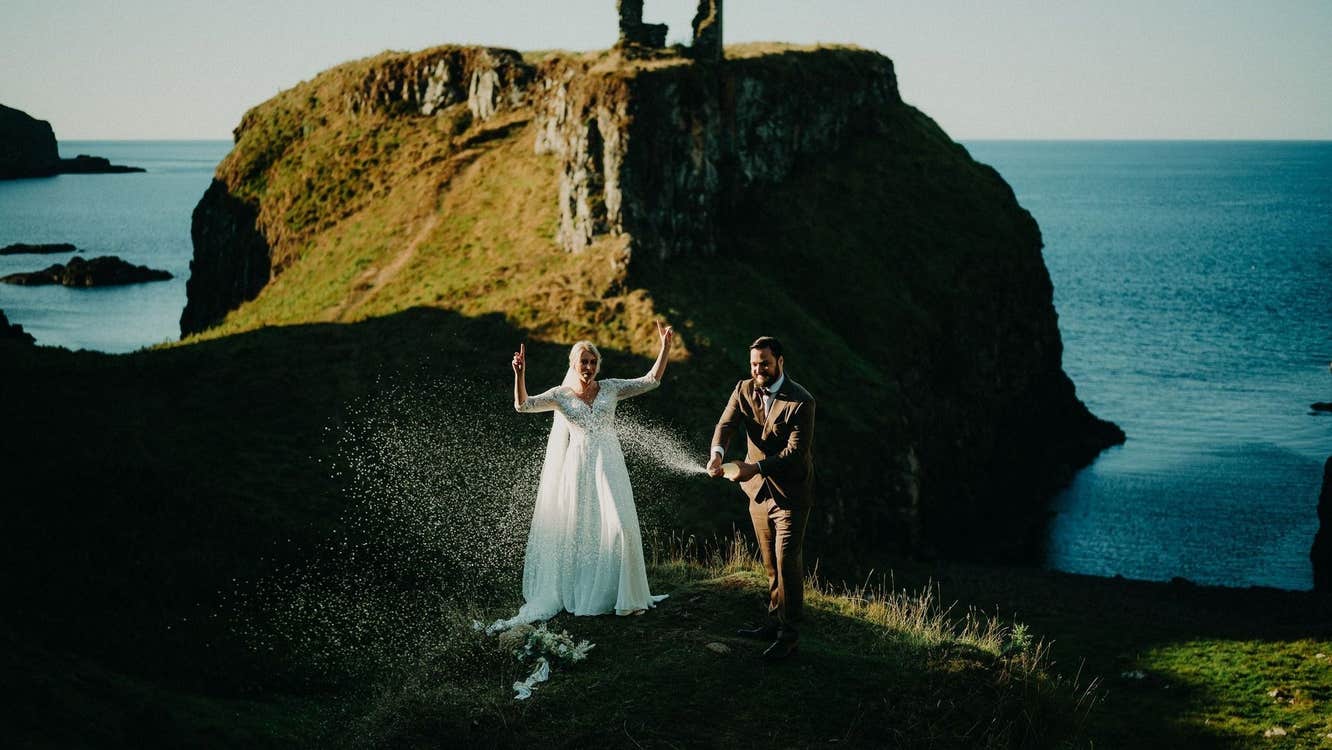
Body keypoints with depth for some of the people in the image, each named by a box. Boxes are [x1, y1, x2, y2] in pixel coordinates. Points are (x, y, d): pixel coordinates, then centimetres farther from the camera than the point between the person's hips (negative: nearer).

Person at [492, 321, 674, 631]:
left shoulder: (610, 388, 8)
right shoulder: (560, 394, 4)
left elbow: (651, 381, 7)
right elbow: (522, 405, -7)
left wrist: (665, 348, -1)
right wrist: (519, 374, -22)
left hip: (608, 466, 1)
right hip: (577, 468, 0)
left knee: (619, 526, -9)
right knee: (576, 532, 3)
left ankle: (625, 596, 0)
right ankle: (576, 594, 13)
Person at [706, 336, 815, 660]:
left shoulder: (801, 402, -18)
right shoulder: (744, 390, 0)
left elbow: (796, 451, -23)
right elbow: (726, 424, -12)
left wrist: (755, 467, -32)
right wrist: (717, 453, -33)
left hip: (791, 493, -6)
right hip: (759, 490, 6)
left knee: (786, 561, -9)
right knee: (770, 563, 15)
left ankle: (789, 633, -3)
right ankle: (775, 622, 26)